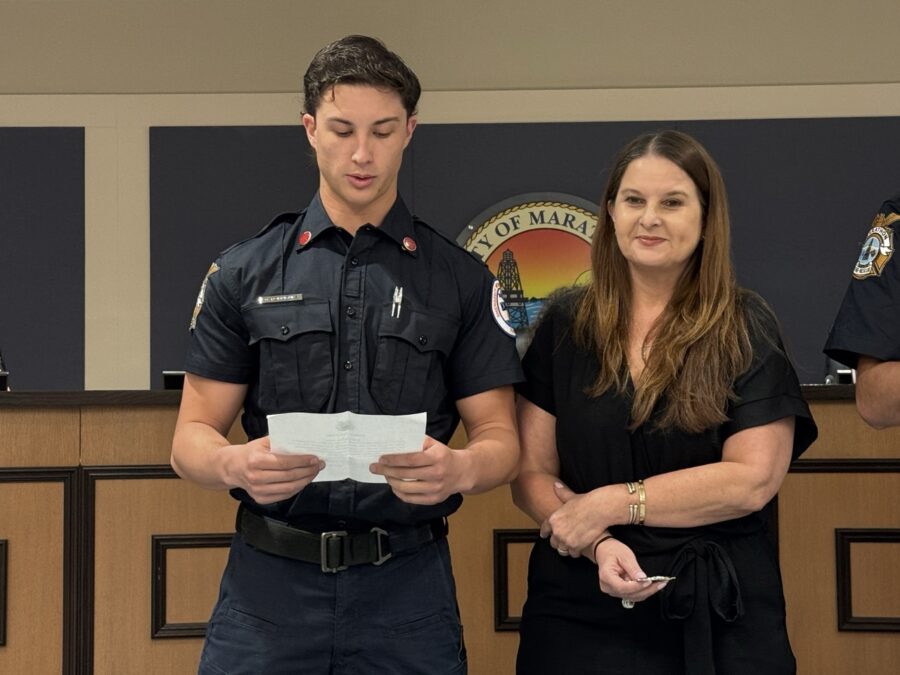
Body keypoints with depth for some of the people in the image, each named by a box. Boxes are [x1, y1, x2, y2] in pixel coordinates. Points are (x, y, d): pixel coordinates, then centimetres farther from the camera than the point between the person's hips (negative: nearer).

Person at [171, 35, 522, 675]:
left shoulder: (462, 280, 4)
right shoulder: (244, 274, 5)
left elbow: (500, 440, 2)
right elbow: (193, 436, 3)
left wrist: (458, 469, -21)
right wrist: (236, 464, -20)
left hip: (408, 582, 0)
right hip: (270, 581, 0)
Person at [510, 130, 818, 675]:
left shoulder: (747, 331, -2)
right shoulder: (565, 325, 3)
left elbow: (752, 480, -11)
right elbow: (532, 473, 1)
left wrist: (611, 504, -13)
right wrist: (598, 544, -16)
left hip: (718, 614, -1)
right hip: (581, 608, 2)